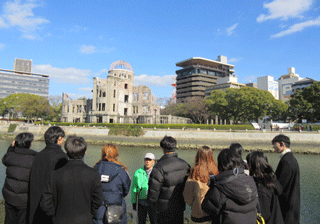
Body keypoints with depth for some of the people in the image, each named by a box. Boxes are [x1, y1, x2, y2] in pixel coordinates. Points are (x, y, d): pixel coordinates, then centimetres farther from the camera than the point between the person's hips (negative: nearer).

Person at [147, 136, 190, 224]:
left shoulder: (159, 167, -20)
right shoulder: (185, 164, -1)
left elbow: (153, 189, -15)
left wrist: (151, 203, 2)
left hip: (165, 209, -5)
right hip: (180, 207, 5)